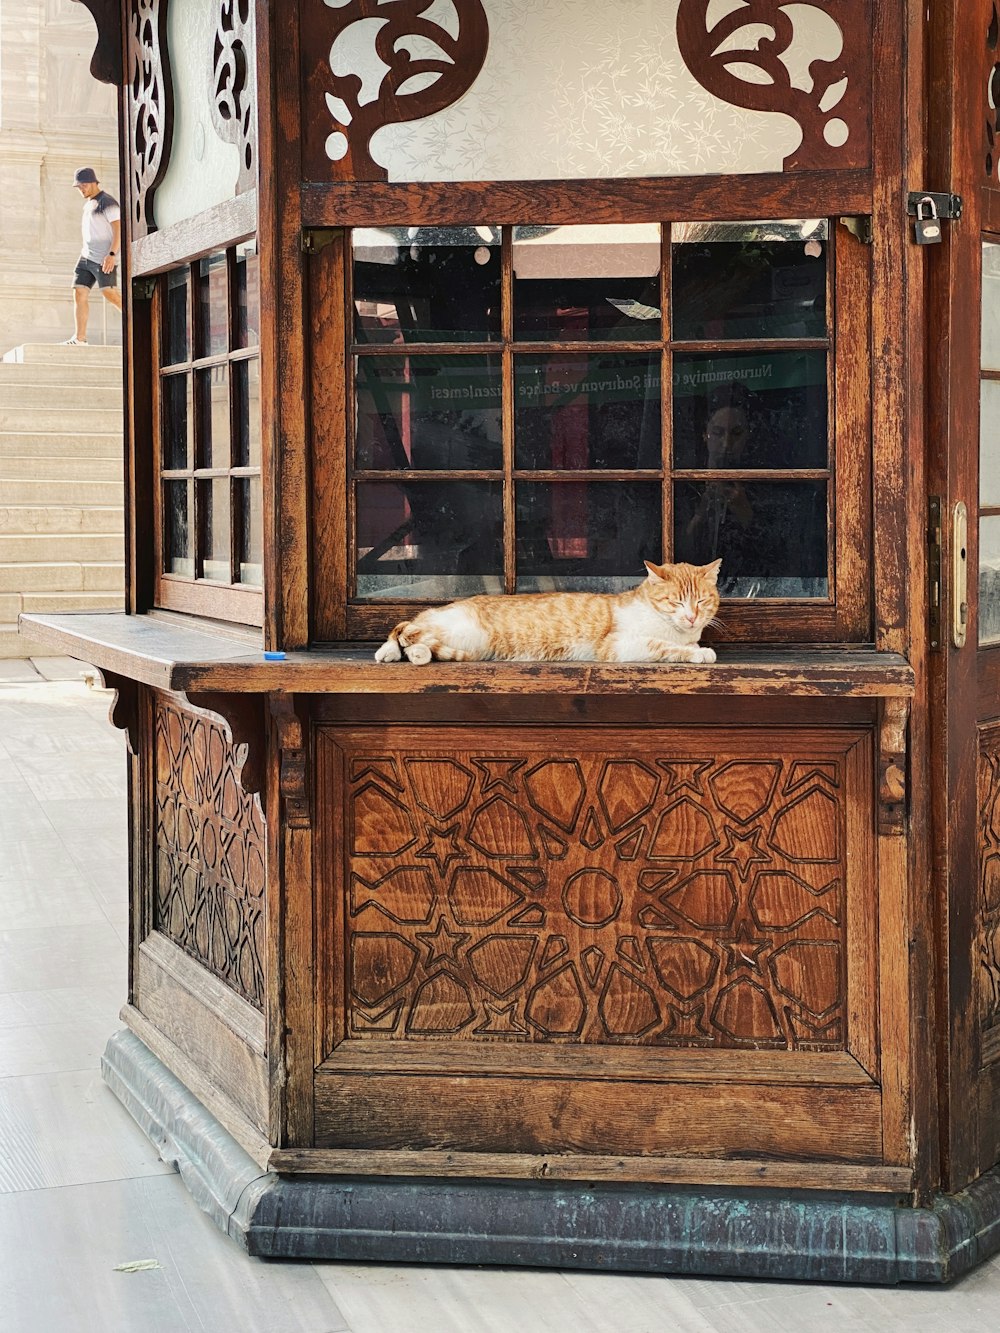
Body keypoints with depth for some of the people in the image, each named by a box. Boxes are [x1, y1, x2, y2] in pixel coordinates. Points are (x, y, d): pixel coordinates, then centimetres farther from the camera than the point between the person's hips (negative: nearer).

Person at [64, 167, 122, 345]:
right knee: (79, 293, -2)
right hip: (86, 257, 9)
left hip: (104, 258, -9)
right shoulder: (88, 203, 20)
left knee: (110, 294, -15)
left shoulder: (107, 202, -7)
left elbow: (119, 229, -15)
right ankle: (79, 338, -5)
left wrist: (112, 254, -24)